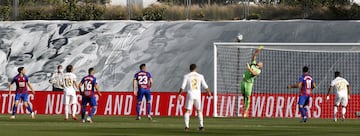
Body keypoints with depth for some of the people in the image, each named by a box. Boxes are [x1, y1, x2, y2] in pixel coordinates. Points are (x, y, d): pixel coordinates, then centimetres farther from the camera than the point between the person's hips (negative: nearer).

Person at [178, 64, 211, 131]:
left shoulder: (186, 76, -1)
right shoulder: (200, 76, 3)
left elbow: (183, 87, -6)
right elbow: (205, 86, 7)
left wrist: (179, 94, 3)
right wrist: (209, 92, 21)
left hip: (190, 95, -2)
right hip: (198, 95, 2)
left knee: (187, 111, 0)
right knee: (199, 110, 17)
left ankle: (186, 126, -14)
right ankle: (201, 126, 13)